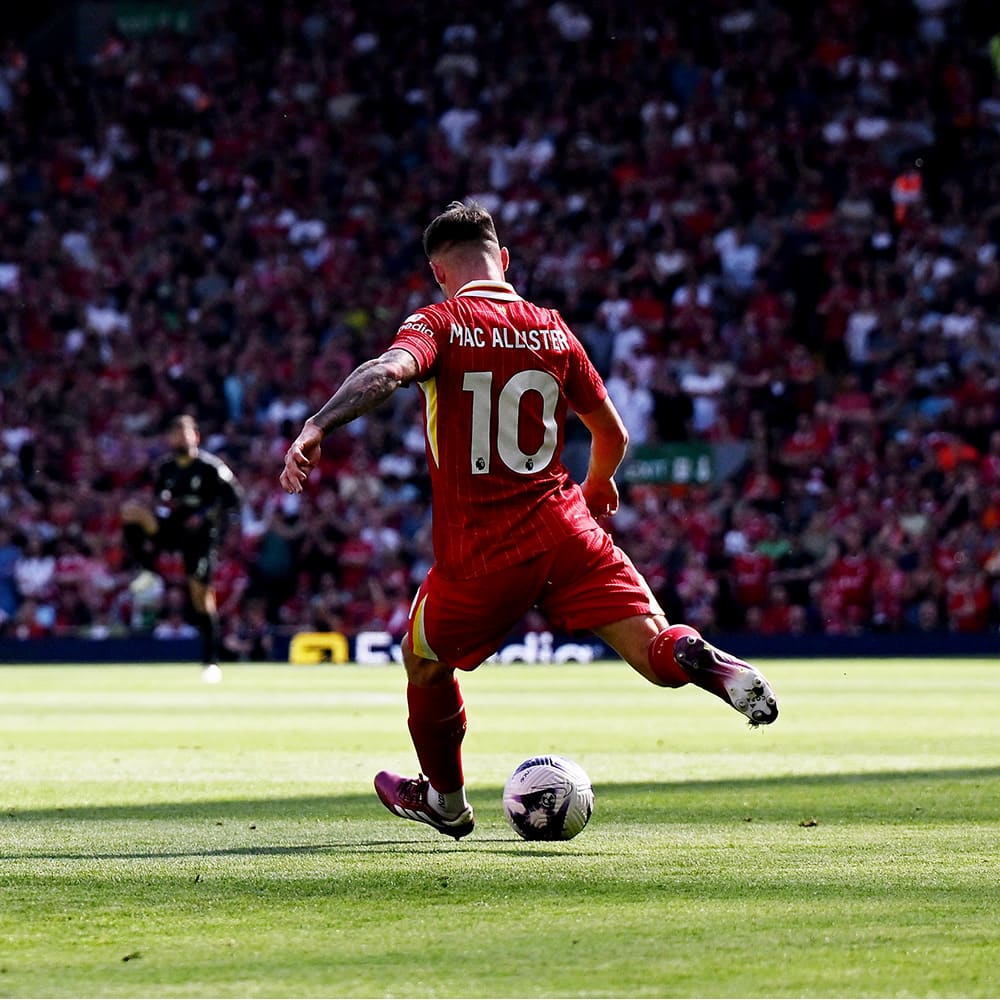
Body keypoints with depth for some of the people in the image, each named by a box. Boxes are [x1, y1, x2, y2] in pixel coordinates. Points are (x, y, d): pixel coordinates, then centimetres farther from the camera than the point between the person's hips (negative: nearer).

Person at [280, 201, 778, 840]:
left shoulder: (440, 324, -2)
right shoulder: (552, 330, 10)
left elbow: (391, 370, -26)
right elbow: (613, 436, 20)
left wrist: (317, 427, -37)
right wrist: (599, 485, 41)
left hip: (477, 552, -2)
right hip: (562, 525, 2)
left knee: (424, 664, 24)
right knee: (654, 649, -5)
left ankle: (447, 802, 40)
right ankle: (704, 662, -40)